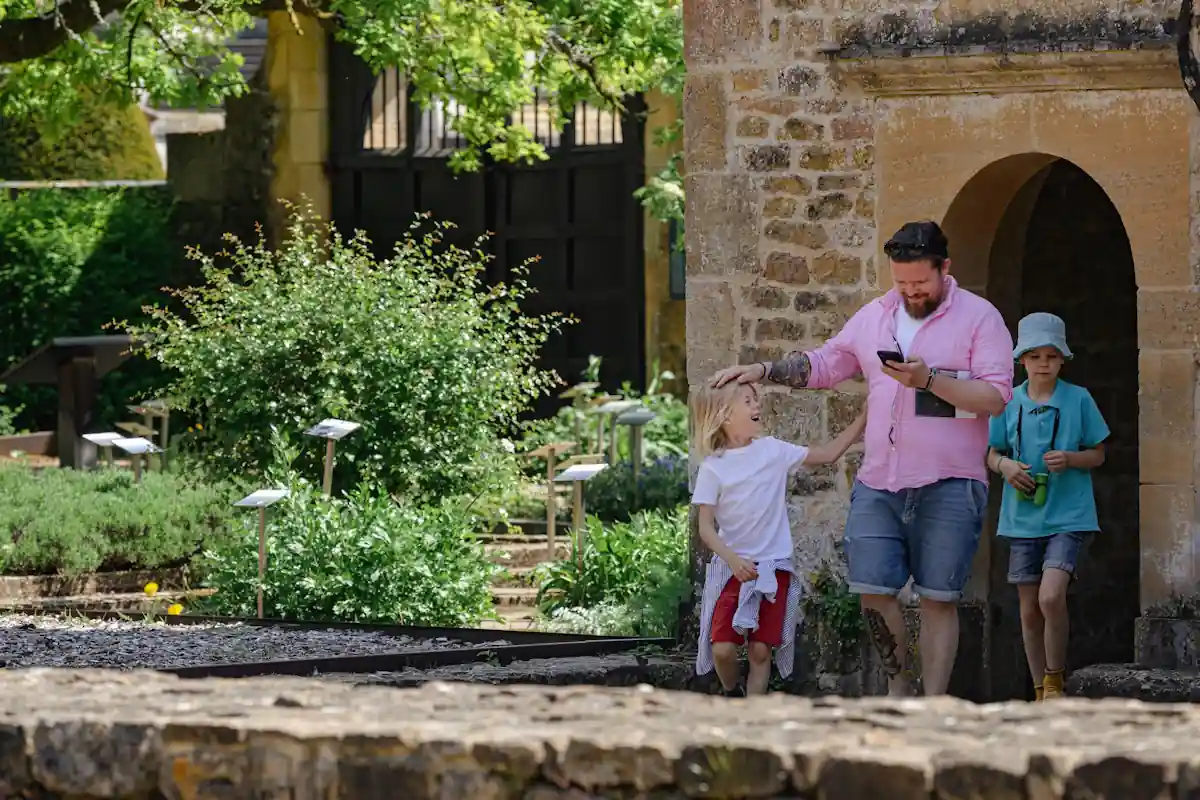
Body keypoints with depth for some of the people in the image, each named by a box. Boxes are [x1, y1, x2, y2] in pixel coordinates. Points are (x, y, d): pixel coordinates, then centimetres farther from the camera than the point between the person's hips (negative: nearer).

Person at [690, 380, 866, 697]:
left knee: (761, 650, -2)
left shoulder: (772, 450, 2)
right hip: (732, 566, -2)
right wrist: (733, 560, -24)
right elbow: (706, 527, -8)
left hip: (773, 566, 2)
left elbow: (827, 453, 9)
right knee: (722, 648, -9)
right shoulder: (713, 467, -6)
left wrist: (863, 419, 3)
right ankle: (732, 694, 20)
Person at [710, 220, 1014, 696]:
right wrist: (762, 371, 10)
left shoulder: (979, 317, -3)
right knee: (873, 588, -1)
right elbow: (823, 366, 22)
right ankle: (897, 687, 16)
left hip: (948, 486, -5)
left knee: (938, 599, -1)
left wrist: (930, 380, -21)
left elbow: (997, 397, -12)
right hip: (878, 483, 5)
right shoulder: (874, 317, 14)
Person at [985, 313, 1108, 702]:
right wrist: (1004, 465, -10)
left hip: (1068, 516, -3)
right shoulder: (1008, 403, 5)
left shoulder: (1078, 399, -1)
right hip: (1022, 519, 3)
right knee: (1029, 609, 6)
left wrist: (1070, 459, -16)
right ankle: (1040, 693, 18)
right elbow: (992, 453, 13)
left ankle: (1054, 681, -3)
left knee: (1051, 596, -21)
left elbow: (1098, 454, 5)